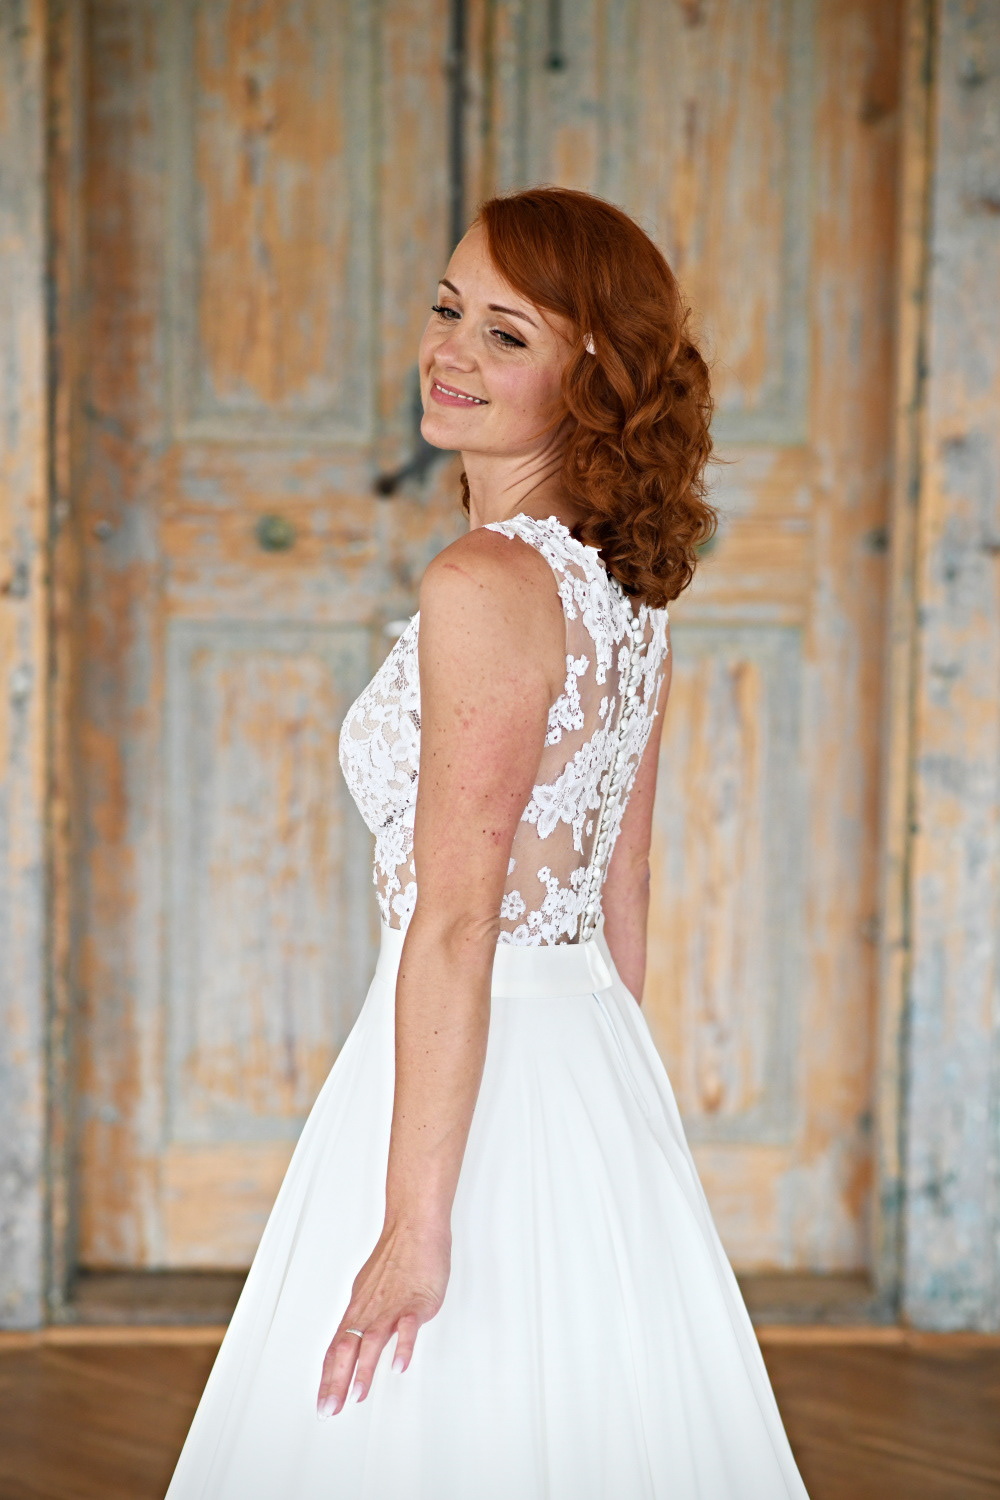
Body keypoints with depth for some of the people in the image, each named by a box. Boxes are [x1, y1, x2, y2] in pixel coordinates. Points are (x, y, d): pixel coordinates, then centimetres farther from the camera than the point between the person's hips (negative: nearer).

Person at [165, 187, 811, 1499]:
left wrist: (414, 1219, -20)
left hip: (479, 1080, -9)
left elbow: (457, 923, -21)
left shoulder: (487, 584, -17)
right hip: (599, 1063, 9)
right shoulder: (623, 589, 9)